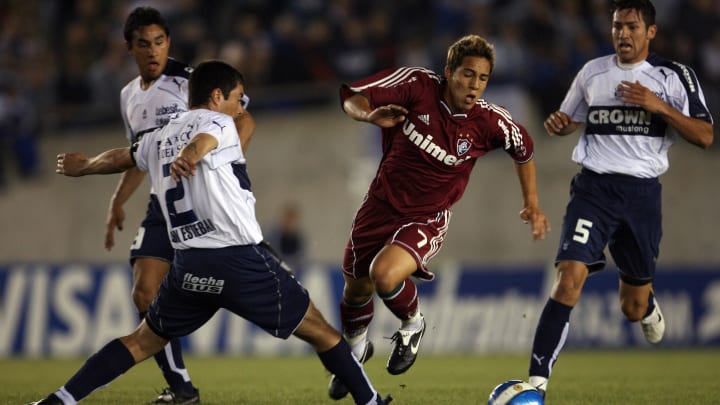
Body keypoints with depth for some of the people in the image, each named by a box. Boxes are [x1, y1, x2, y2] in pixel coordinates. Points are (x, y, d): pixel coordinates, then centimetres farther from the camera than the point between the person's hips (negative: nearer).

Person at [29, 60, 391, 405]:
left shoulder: (159, 139, 18)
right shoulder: (217, 122, 0)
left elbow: (119, 158, 36)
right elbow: (200, 141, -24)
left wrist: (83, 166, 58)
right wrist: (188, 158, -48)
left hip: (189, 265, 6)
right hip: (242, 260, -6)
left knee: (142, 342, 20)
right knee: (321, 333, 7)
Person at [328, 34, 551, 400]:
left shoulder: (490, 121, -17)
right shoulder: (418, 85, -19)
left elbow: (523, 149, 5)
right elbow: (352, 97, -15)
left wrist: (532, 204, 9)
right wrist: (371, 115, -36)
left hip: (426, 219, -2)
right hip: (382, 203, 2)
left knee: (384, 275, -30)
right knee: (356, 288, 16)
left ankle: (412, 325, 4)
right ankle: (356, 349, 50)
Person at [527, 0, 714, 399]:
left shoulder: (674, 77, 0)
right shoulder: (592, 72, 8)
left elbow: (705, 136, -6)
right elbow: (571, 119, 23)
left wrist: (659, 106, -17)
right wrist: (559, 123, -1)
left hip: (642, 192, 0)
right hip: (594, 187, 0)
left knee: (633, 308, 12)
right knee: (568, 280, -22)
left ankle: (648, 305, 53)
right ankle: (537, 381, -23)